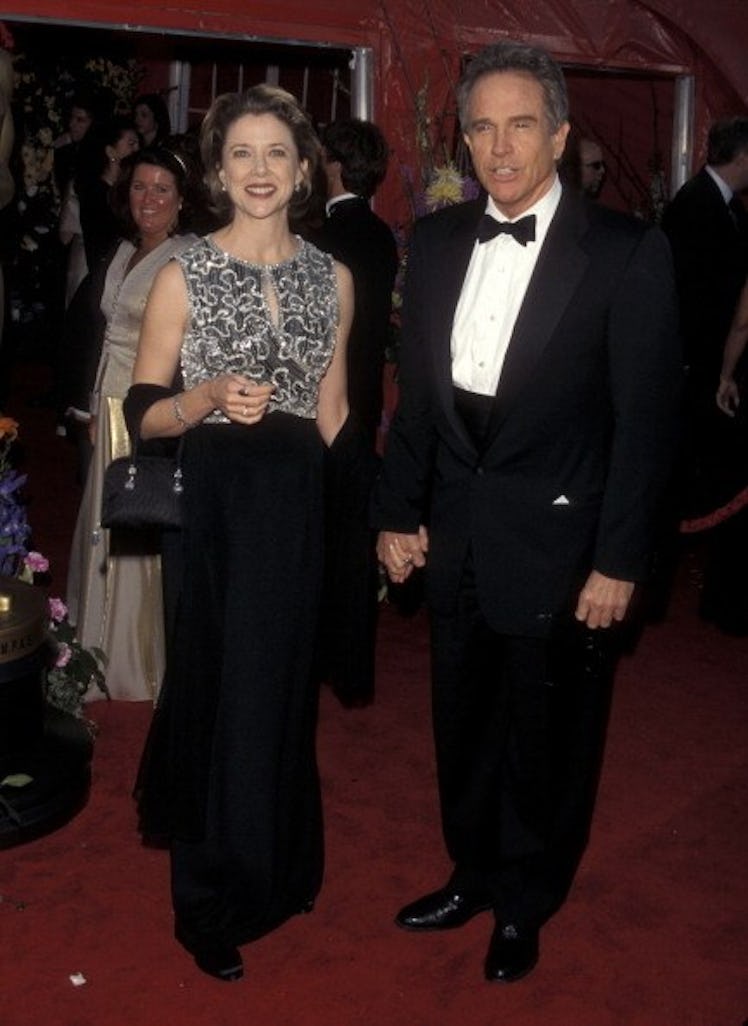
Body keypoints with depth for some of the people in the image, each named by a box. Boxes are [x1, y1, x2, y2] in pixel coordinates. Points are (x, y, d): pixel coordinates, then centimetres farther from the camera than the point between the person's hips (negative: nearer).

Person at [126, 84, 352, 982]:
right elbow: (142, 413, -4)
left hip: (298, 504, 4)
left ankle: (275, 869, 38)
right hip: (214, 504, -3)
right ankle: (210, 906, 25)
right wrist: (209, 398, -23)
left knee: (284, 690, 13)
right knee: (218, 695, 5)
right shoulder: (183, 275, -6)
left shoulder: (331, 277, 6)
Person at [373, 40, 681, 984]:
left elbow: (645, 420, -10)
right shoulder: (436, 240, 5)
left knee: (546, 739, 12)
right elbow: (416, 391, 9)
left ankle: (525, 906, 36)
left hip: (557, 543, -4)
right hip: (455, 540, 5)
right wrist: (398, 511, 6)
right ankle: (473, 876, 42)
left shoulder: (626, 253, -10)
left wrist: (618, 560, -12)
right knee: (462, 726, 19)